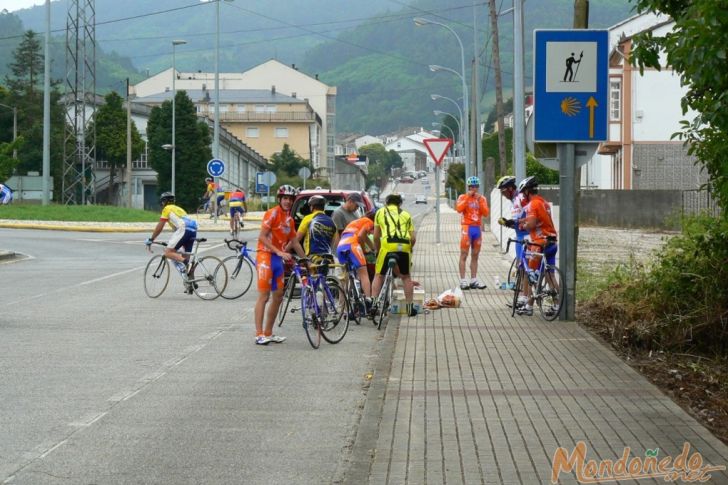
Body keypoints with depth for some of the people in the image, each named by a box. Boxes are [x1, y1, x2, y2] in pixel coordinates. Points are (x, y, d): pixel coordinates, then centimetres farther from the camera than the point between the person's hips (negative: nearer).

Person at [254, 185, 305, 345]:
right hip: (266, 256, -8)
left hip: (278, 259, 8)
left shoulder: (289, 219, 15)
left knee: (278, 296, 9)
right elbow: (262, 237, -17)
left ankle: (268, 333, 16)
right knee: (264, 296, -10)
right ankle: (259, 334, -10)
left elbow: (294, 242, 22)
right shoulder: (272, 213, -9)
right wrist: (279, 252, -23)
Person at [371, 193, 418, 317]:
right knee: (406, 276, 18)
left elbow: (376, 236, 16)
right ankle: (409, 307, 18)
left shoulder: (381, 212, 20)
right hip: (404, 246, 2)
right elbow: (413, 238, 16)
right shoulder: (406, 215, 24)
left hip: (388, 245, -2)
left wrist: (377, 250, 28)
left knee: (379, 276, 10)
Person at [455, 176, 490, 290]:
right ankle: (463, 281, -7)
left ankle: (474, 280, 14)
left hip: (478, 228, 4)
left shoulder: (482, 198, 11)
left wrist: (479, 201, -8)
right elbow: (459, 209, -17)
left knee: (475, 256, 9)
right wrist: (468, 197, -16)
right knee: (464, 255, -5)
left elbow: (486, 213, 0)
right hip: (467, 228, -4)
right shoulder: (463, 197, 1)